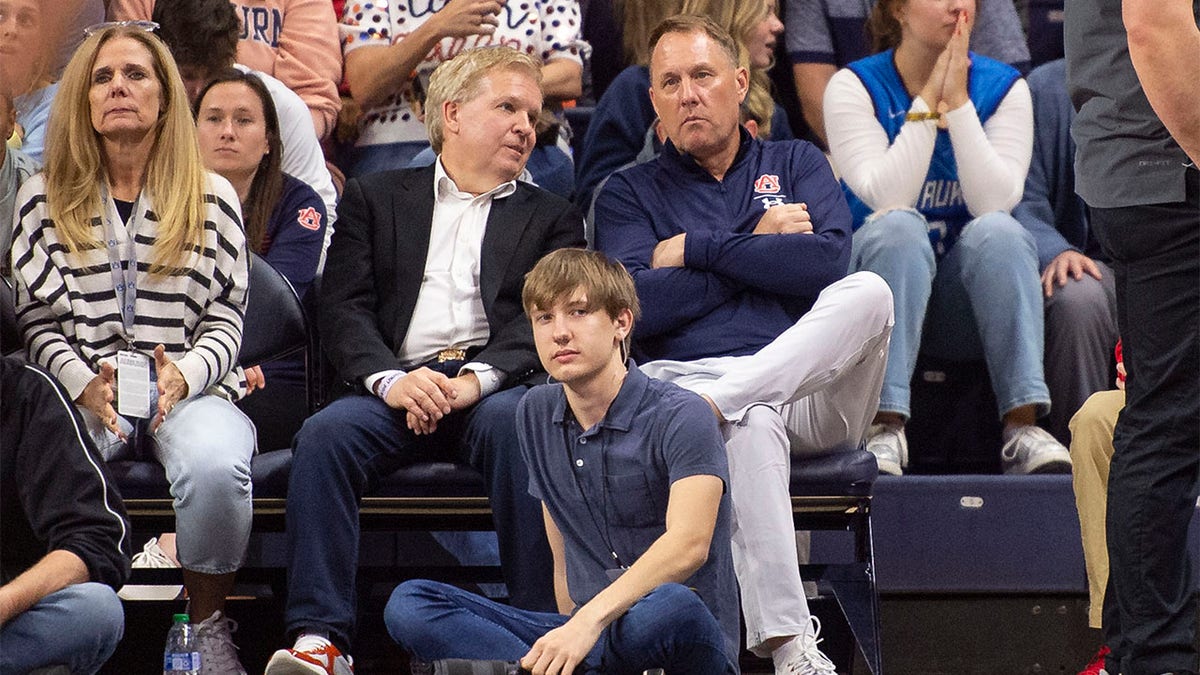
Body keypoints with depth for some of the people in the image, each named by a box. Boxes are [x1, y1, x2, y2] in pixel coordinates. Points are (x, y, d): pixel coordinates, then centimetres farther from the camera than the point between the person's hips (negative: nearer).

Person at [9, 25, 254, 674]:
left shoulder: (211, 199, 10)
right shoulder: (44, 199, 11)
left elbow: (225, 318, 8)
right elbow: (37, 318, 8)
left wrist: (184, 374, -13)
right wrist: (84, 384, -10)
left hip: (188, 390, 0)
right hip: (84, 394, 0)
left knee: (215, 466, -37)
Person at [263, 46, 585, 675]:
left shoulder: (551, 218, 22)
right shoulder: (375, 197, 21)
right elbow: (344, 308, 8)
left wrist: (476, 380, -16)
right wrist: (391, 380, -13)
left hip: (494, 386, -1)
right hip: (398, 384, 1)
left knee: (513, 424, -35)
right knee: (324, 434, -29)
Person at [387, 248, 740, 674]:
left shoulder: (681, 417, -8)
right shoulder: (537, 414, 14)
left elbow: (688, 544, -24)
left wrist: (590, 621, -35)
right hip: (582, 634, 6)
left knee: (670, 608, -43)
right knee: (407, 606, -14)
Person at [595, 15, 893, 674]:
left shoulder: (796, 164, 22)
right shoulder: (630, 194, 19)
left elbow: (825, 260, -1)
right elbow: (634, 308, -2)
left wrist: (695, 250, 1)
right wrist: (756, 248, 2)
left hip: (809, 389, 2)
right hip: (683, 372, -2)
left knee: (867, 293, -30)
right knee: (753, 428, -40)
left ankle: (709, 408, -41)